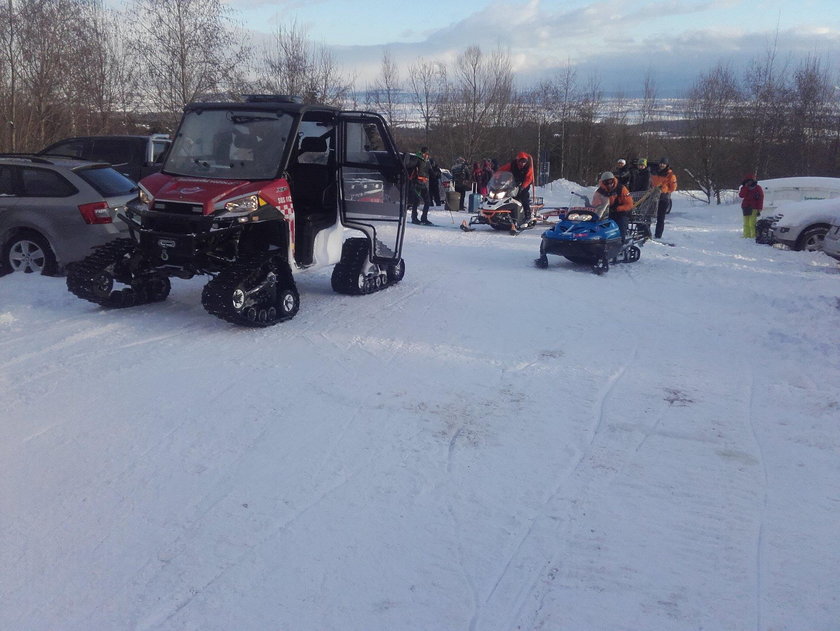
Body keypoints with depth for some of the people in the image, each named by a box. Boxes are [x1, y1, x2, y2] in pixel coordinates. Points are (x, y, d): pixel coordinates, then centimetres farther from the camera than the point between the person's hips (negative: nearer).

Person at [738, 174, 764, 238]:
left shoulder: (758, 188, 3)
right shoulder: (744, 188, 15)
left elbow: (760, 199, 0)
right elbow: (741, 195, -3)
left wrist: (759, 209, -7)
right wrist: (745, 187, -9)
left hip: (753, 208, -5)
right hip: (745, 208, 5)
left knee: (752, 223, -13)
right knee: (746, 223, 3)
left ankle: (754, 236, -12)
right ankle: (747, 236, 7)